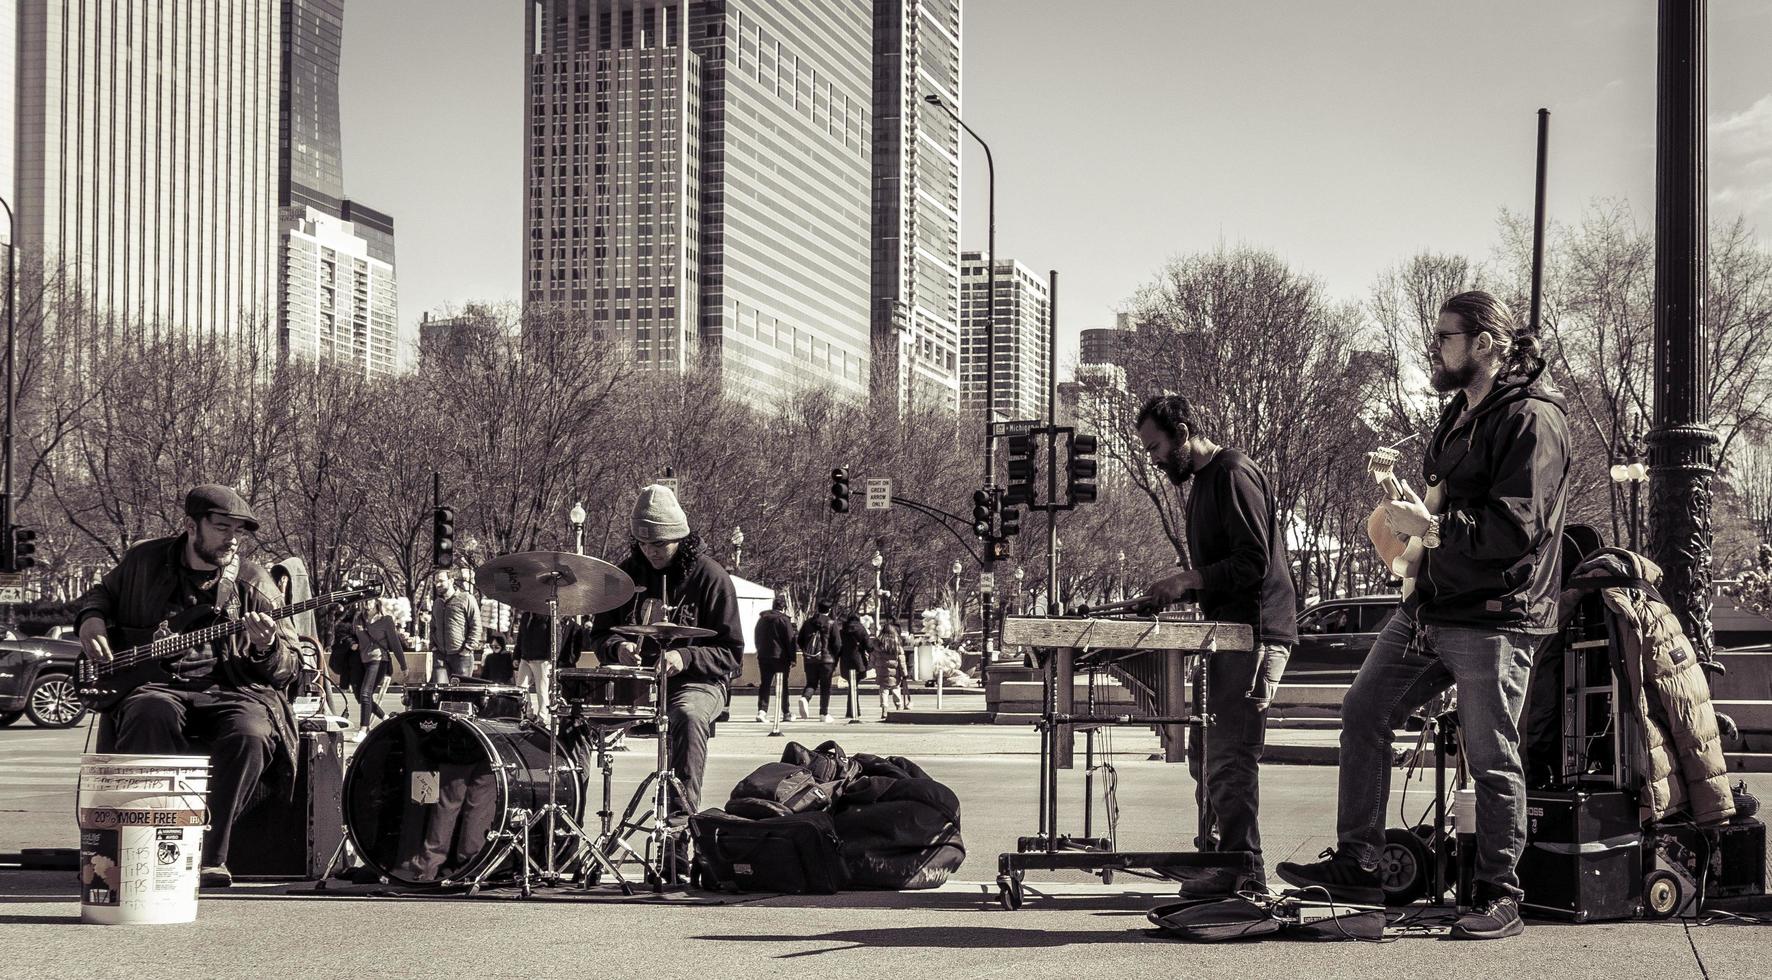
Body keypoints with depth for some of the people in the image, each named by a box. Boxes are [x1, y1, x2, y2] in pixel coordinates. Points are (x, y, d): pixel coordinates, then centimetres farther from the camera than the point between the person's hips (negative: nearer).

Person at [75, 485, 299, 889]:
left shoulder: (253, 583, 8)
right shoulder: (144, 561, 11)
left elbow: (289, 667, 9)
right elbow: (102, 592, 33)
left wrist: (266, 649, -14)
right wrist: (92, 618, 10)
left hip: (230, 688, 0)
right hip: (156, 684, 0)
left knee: (250, 734, -34)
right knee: (149, 716, -37)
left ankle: (207, 857, -27)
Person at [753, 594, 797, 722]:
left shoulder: (762, 619, 10)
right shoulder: (784, 620, -9)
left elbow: (757, 638, 18)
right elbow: (790, 640, -10)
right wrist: (792, 659, -6)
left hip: (763, 656, 4)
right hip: (780, 656, -4)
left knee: (765, 683, 6)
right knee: (783, 684, 5)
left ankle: (762, 710, -9)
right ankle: (785, 713, 10)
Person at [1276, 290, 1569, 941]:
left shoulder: (1533, 419, -13)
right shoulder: (1460, 414, 18)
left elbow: (1515, 527, -22)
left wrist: (1429, 526, -17)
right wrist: (1403, 494, 14)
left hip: (1494, 616, -10)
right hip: (1429, 605, 10)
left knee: (1491, 759, -2)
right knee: (1364, 713, 6)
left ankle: (1499, 896, 10)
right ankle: (1356, 866, 13)